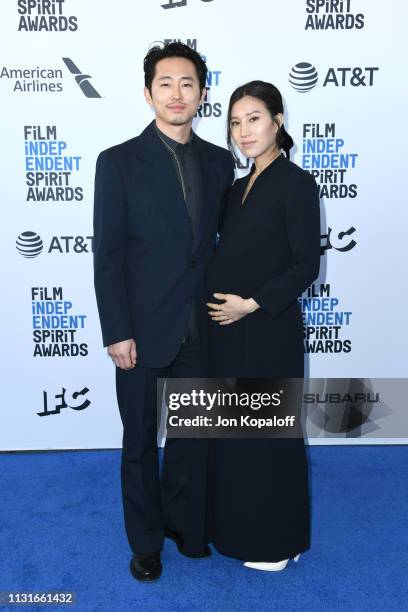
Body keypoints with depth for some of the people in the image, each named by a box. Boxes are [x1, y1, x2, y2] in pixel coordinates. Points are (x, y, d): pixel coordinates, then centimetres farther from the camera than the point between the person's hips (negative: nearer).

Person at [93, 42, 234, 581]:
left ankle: (184, 525, 41)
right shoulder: (119, 162, -5)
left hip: (201, 330, 4)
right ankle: (146, 541, 35)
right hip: (144, 331, -3)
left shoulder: (220, 162, 6)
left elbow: (222, 241, 10)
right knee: (141, 442, 12)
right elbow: (107, 255, -8)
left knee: (193, 435, 17)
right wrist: (117, 333, -12)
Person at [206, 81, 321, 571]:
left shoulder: (296, 183, -9)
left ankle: (276, 541, 27)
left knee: (269, 433, 6)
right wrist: (221, 302, 3)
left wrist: (252, 304, -17)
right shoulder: (239, 187, 13)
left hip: (267, 331, -7)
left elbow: (306, 264, -13)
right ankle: (236, 526, 37)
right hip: (226, 330, 7)